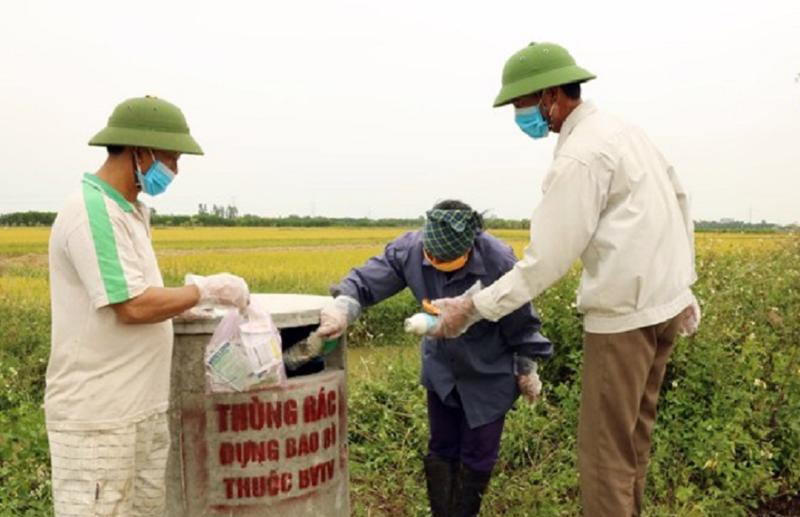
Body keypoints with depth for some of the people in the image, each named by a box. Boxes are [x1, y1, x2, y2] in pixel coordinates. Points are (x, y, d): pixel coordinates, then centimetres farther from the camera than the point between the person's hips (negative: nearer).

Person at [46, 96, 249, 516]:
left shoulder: (128, 210, 11)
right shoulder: (92, 212, -19)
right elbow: (134, 307, -24)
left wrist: (193, 301, 6)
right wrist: (206, 289, -13)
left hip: (142, 408, 9)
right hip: (98, 415, -9)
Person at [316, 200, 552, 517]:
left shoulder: (499, 262, -29)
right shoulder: (410, 249, -23)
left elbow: (521, 322, -14)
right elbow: (367, 280, -23)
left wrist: (527, 369, -3)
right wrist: (343, 307, -45)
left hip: (489, 375, -3)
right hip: (441, 369, 3)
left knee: (477, 455, 9)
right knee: (441, 449, 14)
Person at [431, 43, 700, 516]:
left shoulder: (580, 155, -18)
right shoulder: (625, 129, 12)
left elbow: (547, 259, -20)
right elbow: (679, 200, 18)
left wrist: (474, 308, -13)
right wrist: (681, 284, 23)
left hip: (624, 314, -10)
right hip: (664, 303, 10)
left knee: (605, 447, 2)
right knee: (635, 435, 20)